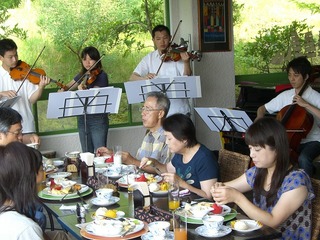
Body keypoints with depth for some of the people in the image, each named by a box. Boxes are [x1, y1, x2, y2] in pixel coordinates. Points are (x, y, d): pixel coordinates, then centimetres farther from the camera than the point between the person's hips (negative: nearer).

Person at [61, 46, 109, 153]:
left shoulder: (101, 75, -7)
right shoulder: (82, 75, 13)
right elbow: (67, 87, 20)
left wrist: (83, 90, -36)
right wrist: (62, 89, -3)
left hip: (98, 119, -6)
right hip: (82, 119, 6)